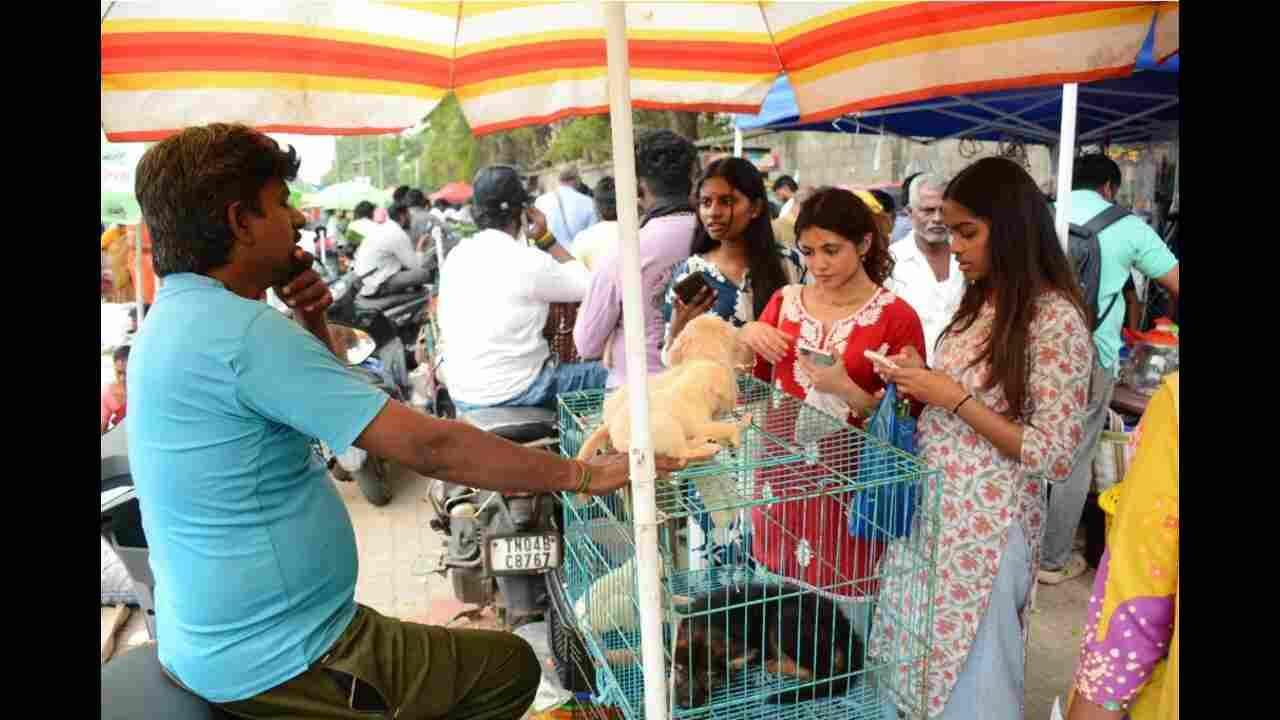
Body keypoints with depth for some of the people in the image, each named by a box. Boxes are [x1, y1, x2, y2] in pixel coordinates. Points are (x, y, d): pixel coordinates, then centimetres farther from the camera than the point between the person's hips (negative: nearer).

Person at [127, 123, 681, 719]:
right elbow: (426, 446, -30)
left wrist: (312, 329, -2)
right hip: (277, 665, -10)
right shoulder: (240, 329, -26)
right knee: (511, 666, 4)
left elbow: (331, 403, 16)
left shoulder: (175, 318, 6)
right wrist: (581, 474, -22)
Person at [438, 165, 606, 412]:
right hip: (514, 394, -7)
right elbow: (586, 286, -5)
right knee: (606, 374, 8)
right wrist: (547, 239, 0)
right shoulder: (527, 261, -18)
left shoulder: (456, 256, 3)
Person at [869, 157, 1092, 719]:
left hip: (984, 528, -7)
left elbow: (1052, 458, -19)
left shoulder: (1057, 319, -17)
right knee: (920, 663, 21)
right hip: (929, 510, 7)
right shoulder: (981, 302, 6)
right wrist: (921, 381, -3)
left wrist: (954, 398, -21)